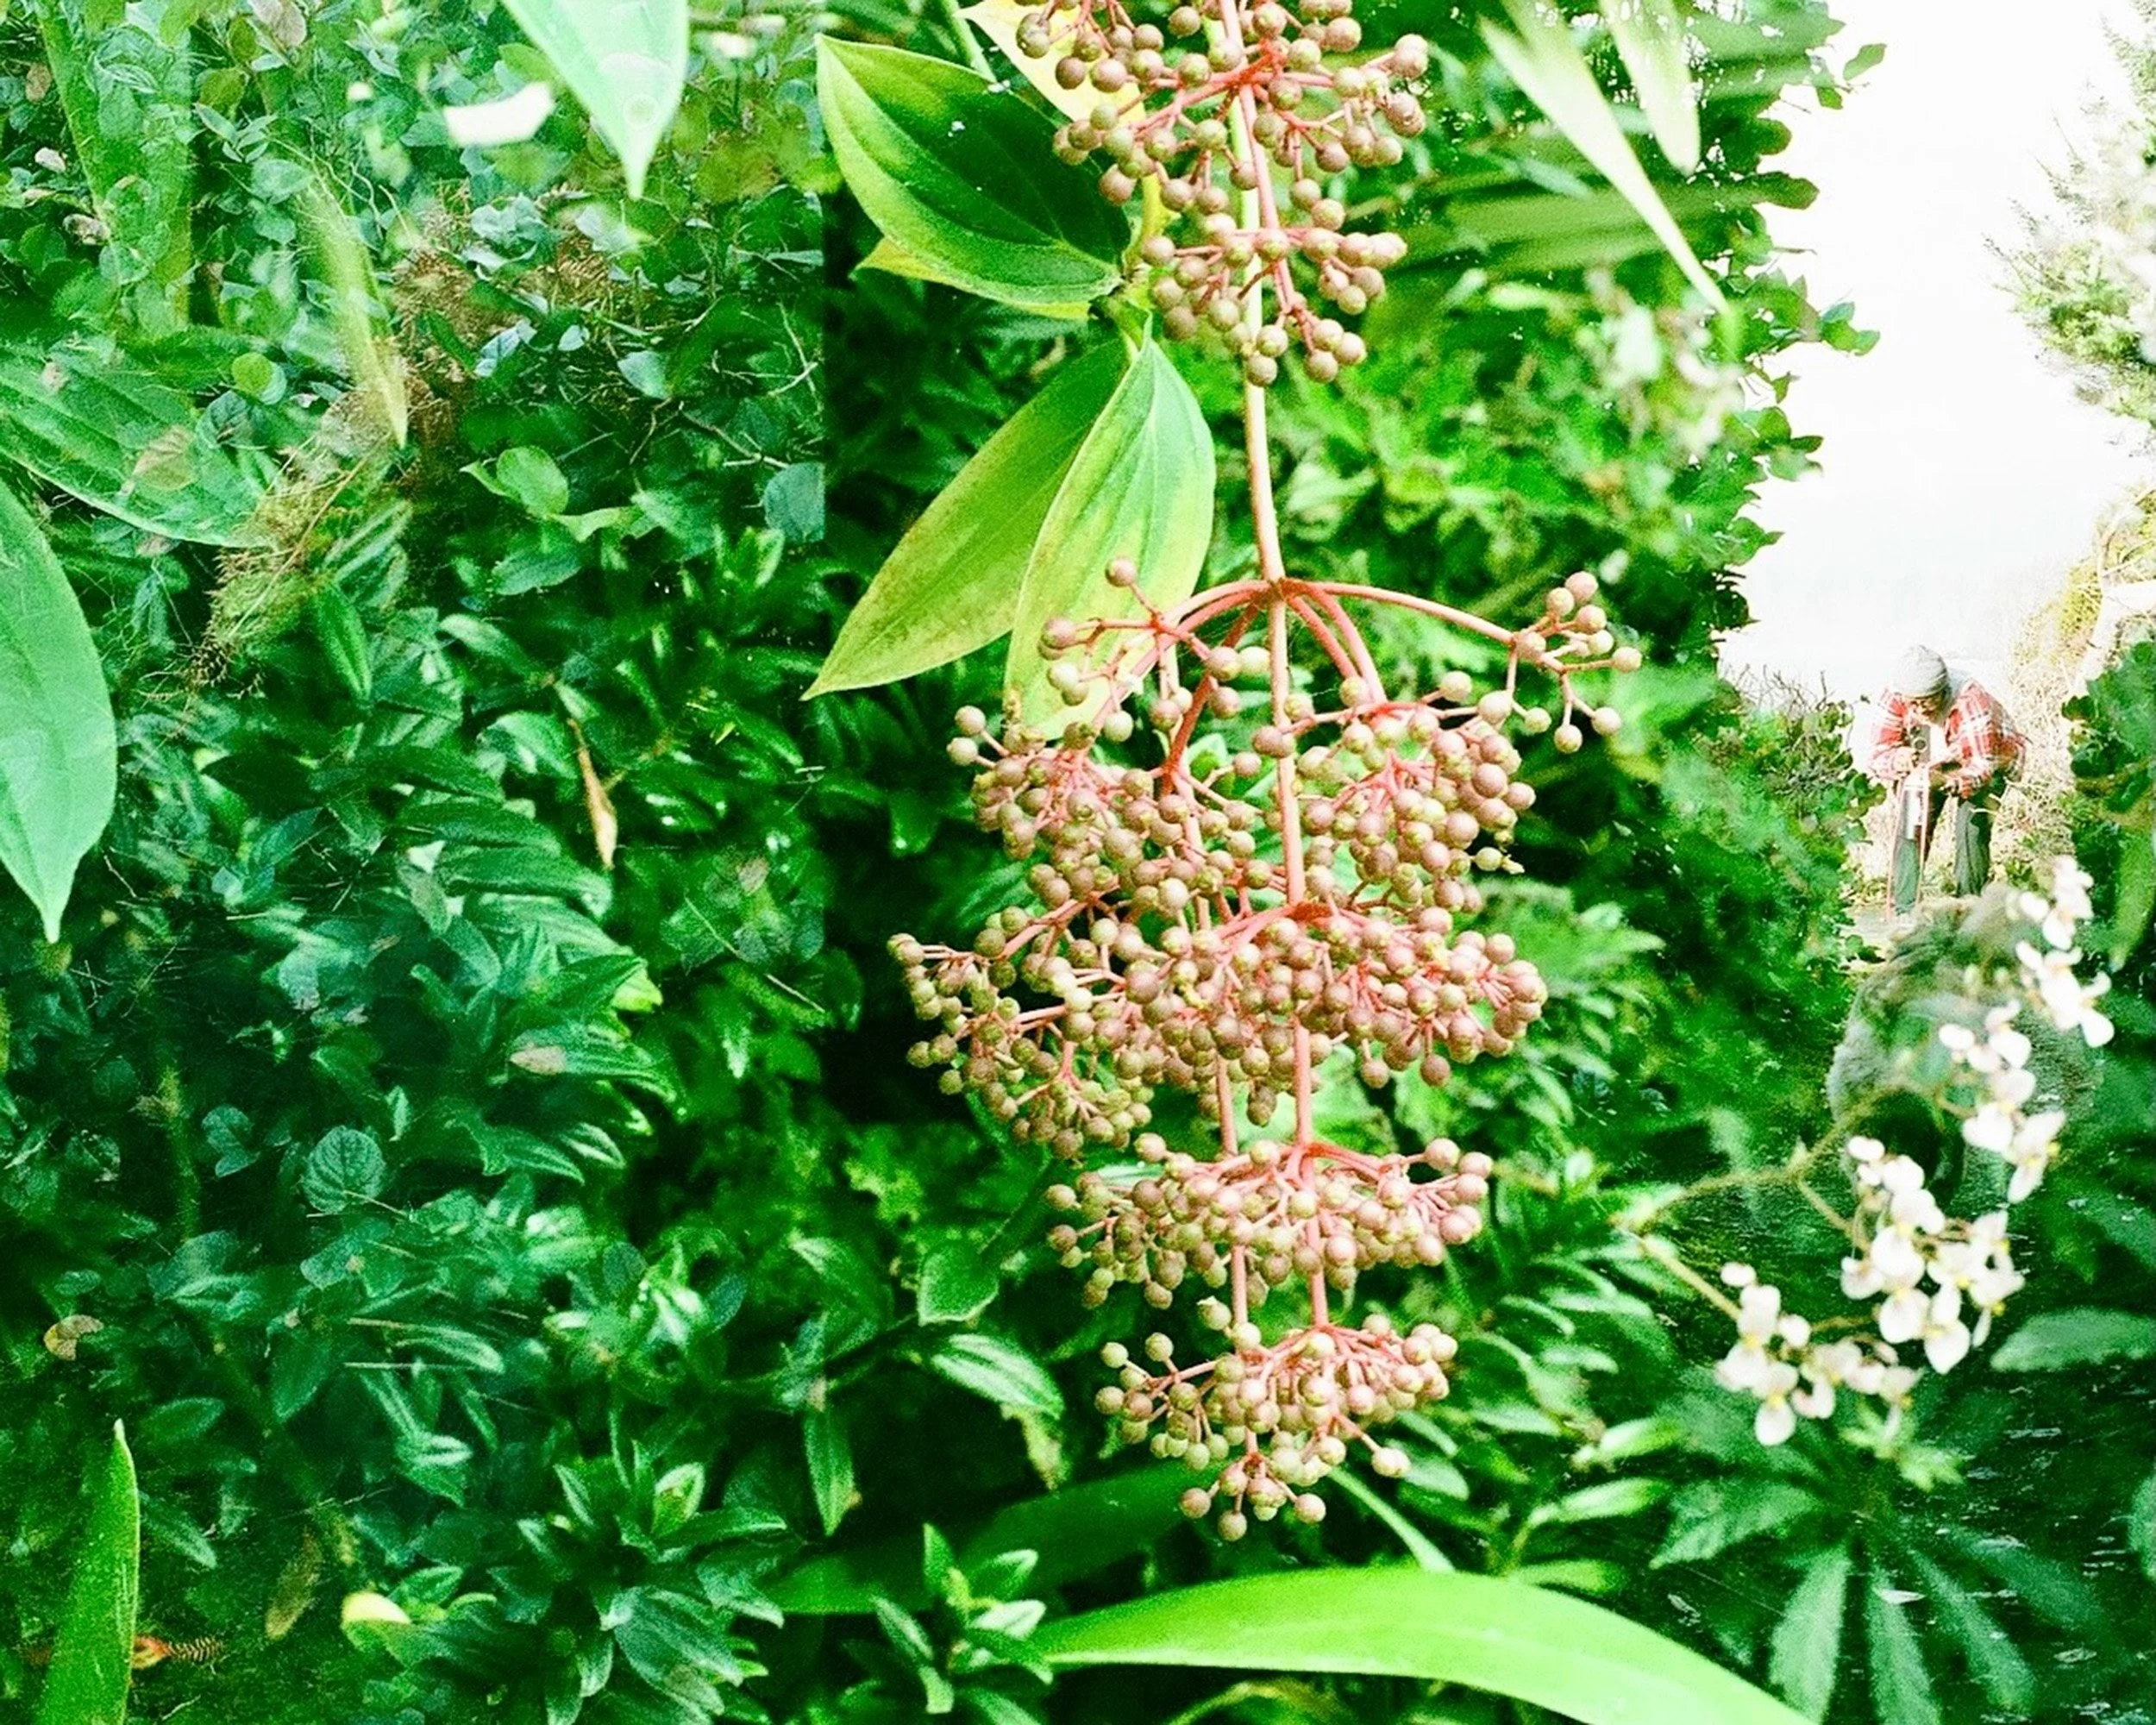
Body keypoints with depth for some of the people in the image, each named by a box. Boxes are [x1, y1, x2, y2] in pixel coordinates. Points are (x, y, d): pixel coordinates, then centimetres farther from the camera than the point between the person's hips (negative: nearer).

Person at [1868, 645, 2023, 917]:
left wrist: (1953, 782, -60)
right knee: (1909, 827, -13)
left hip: (1982, 761, -3)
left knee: (1971, 828, -22)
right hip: (1926, 764, 3)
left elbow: (1982, 765, -41)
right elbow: (1880, 753, -24)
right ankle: (1905, 910, -7)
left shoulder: (1970, 700, -39)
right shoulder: (1897, 698, -27)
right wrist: (1897, 761, -48)